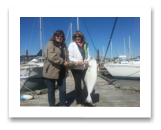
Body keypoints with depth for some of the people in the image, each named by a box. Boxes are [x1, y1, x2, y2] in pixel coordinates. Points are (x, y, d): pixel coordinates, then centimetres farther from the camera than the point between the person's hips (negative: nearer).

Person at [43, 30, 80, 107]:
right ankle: (52, 105, 25)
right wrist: (63, 62, -18)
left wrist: (74, 63, 0)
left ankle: (63, 105, 26)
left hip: (61, 72, 6)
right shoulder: (50, 44, -4)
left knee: (63, 90, 9)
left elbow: (66, 59, 15)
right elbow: (51, 56, -21)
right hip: (51, 71, -5)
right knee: (51, 91, 7)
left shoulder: (64, 46, 16)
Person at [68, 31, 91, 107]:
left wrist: (87, 61, -9)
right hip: (76, 68, -3)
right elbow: (70, 57, -9)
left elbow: (88, 55, 12)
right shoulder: (72, 45, -3)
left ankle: (85, 100, 28)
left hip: (85, 68, 3)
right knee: (78, 85, 9)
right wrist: (77, 62, -21)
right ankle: (79, 102, 24)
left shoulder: (85, 45, 8)